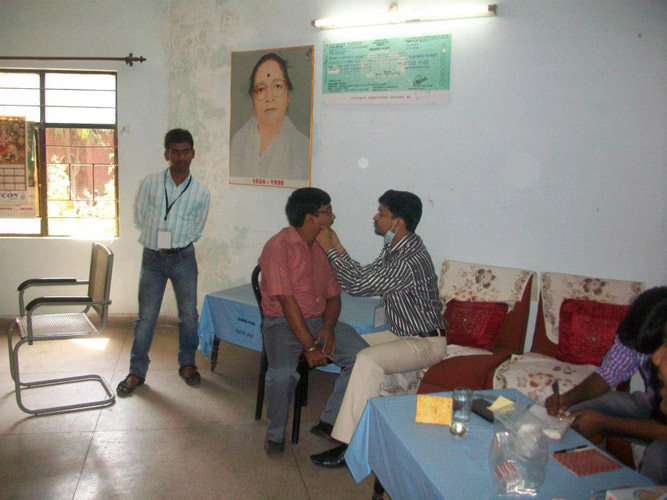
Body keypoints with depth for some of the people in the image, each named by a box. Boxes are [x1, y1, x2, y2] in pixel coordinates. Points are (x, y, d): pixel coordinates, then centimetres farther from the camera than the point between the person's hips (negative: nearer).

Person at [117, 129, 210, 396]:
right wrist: (158, 238, 3)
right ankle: (137, 371, 17)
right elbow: (139, 218, 4)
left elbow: (196, 230, 7)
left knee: (189, 314, 7)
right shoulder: (150, 183, -2)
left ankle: (187, 363, 26)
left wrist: (176, 241, 2)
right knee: (146, 316, 4)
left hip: (183, 256, 1)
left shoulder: (201, 192, -1)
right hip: (153, 257, 0)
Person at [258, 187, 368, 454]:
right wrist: (309, 347, -21)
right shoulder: (278, 247, -13)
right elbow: (287, 301, -18)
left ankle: (329, 421, -2)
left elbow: (333, 296, 12)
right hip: (283, 322, -6)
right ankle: (275, 433, -3)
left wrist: (328, 326, -9)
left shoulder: (324, 247, 9)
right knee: (283, 373, -33)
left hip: (319, 320, 6)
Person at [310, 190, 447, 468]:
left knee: (367, 360, -30)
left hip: (426, 342, -10)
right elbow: (364, 276, 10)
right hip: (402, 333, 10)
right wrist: (337, 248, 1)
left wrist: (330, 249, -16)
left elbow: (357, 285, -25)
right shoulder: (394, 249, 4)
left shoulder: (411, 260, -27)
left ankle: (348, 445, -24)